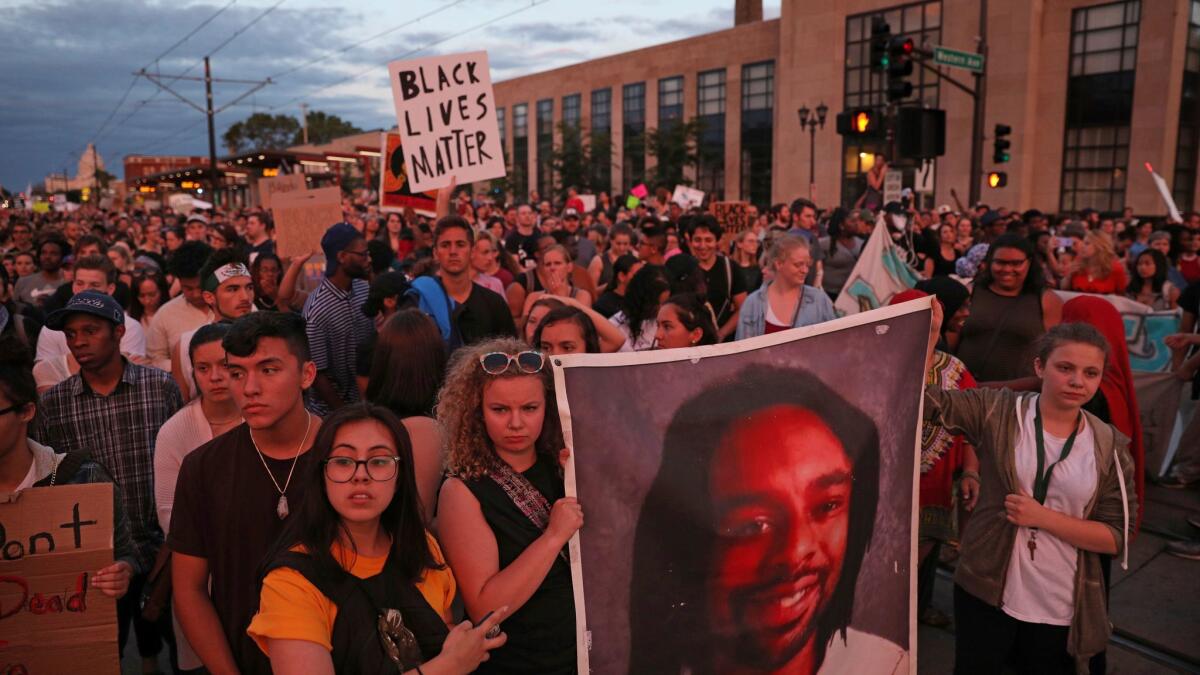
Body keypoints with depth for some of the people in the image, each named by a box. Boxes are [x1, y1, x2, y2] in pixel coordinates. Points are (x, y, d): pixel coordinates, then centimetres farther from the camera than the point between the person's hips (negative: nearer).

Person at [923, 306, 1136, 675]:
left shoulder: (1110, 447, -3)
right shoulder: (997, 410, -6)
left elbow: (1116, 537, -5)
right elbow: (923, 399, -12)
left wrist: (1041, 516, -17)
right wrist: (930, 334, -23)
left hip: (1061, 609, 1)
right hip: (985, 593, -1)